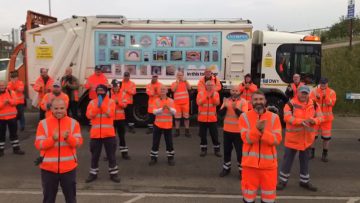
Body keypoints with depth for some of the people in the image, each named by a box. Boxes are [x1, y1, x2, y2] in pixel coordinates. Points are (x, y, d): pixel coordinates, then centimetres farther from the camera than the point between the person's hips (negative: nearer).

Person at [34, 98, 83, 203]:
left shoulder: (73, 123, -2)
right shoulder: (43, 123, -4)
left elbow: (78, 142, -8)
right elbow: (38, 145, -9)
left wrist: (68, 137, -27)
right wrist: (52, 139, -26)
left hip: (69, 167, 0)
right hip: (48, 168, 0)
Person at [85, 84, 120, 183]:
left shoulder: (111, 102, 1)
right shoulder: (92, 102, 6)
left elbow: (110, 114, -15)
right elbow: (89, 115, -8)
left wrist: (102, 104, -18)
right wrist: (97, 106, -16)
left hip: (108, 133, -1)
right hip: (95, 133, 2)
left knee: (111, 154, 6)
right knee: (95, 155, 11)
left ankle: (113, 173, 16)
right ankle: (93, 173, 24)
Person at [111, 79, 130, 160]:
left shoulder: (123, 94, 0)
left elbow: (125, 105, -6)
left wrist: (118, 102, -21)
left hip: (120, 118, 0)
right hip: (111, 117, 0)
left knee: (121, 135, 9)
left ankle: (124, 152, 16)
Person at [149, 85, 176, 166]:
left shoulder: (171, 101, 0)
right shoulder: (156, 100, -1)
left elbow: (174, 112, -10)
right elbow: (154, 112, -14)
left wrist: (169, 108, -30)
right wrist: (162, 109, -29)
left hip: (168, 125, 0)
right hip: (158, 124, 0)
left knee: (169, 142, 6)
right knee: (155, 142, 4)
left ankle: (170, 158, 18)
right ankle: (153, 158, 16)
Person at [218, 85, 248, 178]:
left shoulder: (243, 102, -6)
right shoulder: (226, 100, 5)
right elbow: (220, 113, -3)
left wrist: (236, 108, -28)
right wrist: (225, 107, -20)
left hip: (238, 131, -4)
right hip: (227, 130, 4)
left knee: (240, 151, 2)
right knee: (226, 150, 14)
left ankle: (241, 170, 16)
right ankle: (226, 168, 29)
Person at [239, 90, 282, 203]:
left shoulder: (274, 117, 0)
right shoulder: (244, 117, -2)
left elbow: (277, 139, -9)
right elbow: (246, 138, -13)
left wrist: (263, 131, -23)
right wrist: (257, 129, -28)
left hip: (269, 163, 1)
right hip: (250, 162, -1)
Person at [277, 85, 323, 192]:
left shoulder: (313, 105, 4)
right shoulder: (291, 104, -10)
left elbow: (320, 117, 2)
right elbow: (287, 117, -21)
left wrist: (313, 120, -21)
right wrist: (301, 121, -33)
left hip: (307, 138, 4)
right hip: (292, 138, -4)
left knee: (304, 160, 17)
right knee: (288, 159, 5)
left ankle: (304, 181, 32)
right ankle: (283, 180, 19)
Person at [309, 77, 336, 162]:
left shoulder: (331, 92, 0)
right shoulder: (314, 91, 1)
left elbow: (332, 103, -13)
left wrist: (326, 96, -26)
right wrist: (316, 98, -23)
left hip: (327, 117, 0)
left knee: (326, 136, 3)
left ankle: (325, 154, 17)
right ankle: (311, 152, 22)